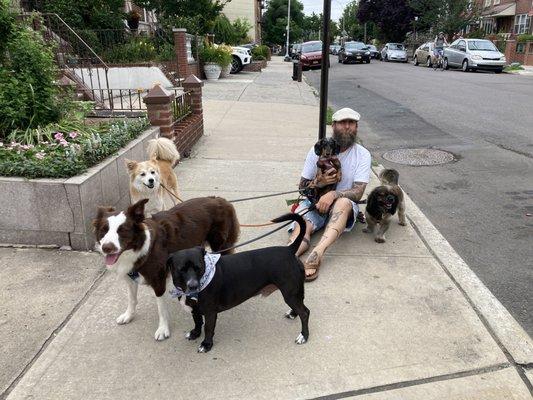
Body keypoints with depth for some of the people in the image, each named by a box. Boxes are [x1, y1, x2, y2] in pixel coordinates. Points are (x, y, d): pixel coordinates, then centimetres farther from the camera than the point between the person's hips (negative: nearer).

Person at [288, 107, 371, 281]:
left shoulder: (362, 155, -1)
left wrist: (333, 194, -28)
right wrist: (319, 182, -17)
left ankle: (317, 252, -55)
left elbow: (358, 192, -10)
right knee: (302, 228, -31)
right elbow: (302, 186, 5)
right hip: (314, 202, 2)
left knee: (343, 202, -38)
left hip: (343, 206, -1)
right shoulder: (318, 150, 3)